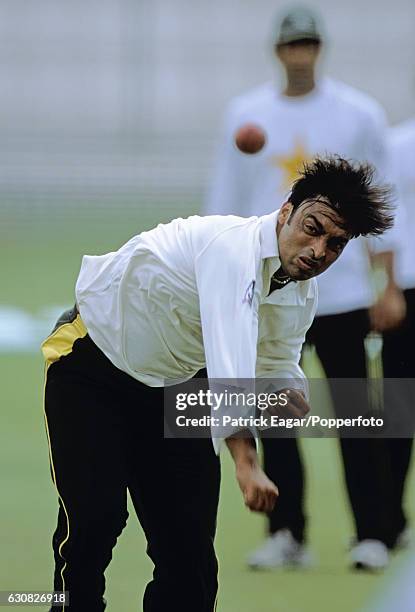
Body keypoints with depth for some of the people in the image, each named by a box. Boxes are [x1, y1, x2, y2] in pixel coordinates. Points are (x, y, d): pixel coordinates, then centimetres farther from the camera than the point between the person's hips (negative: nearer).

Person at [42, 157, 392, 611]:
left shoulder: (300, 295, -4)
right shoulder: (234, 247, -33)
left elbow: (278, 367, 13)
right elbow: (231, 360, -44)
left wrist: (289, 394, -13)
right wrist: (245, 464, -54)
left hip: (168, 387, 7)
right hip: (91, 365, -7)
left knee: (188, 546, -1)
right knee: (95, 518, -21)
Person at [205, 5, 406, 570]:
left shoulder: (359, 114, 2)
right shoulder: (245, 115, 6)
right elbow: (225, 204, 11)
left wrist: (389, 286, 2)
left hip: (341, 293, -2)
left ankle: (372, 536, 1)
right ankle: (286, 534, 9)